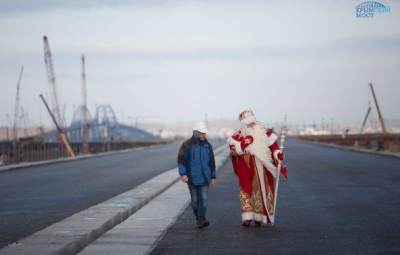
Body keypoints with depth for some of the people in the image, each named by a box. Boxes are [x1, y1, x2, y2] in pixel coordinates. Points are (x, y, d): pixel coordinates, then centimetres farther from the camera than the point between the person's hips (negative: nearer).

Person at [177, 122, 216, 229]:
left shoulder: (207, 145, 8)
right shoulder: (187, 145, -4)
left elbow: (211, 162, 15)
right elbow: (181, 160, -10)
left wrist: (213, 177, 15)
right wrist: (183, 174, -21)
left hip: (204, 178, 2)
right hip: (192, 178, -2)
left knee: (203, 199, -12)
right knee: (195, 200, 5)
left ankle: (201, 220, -20)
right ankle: (198, 219, 20)